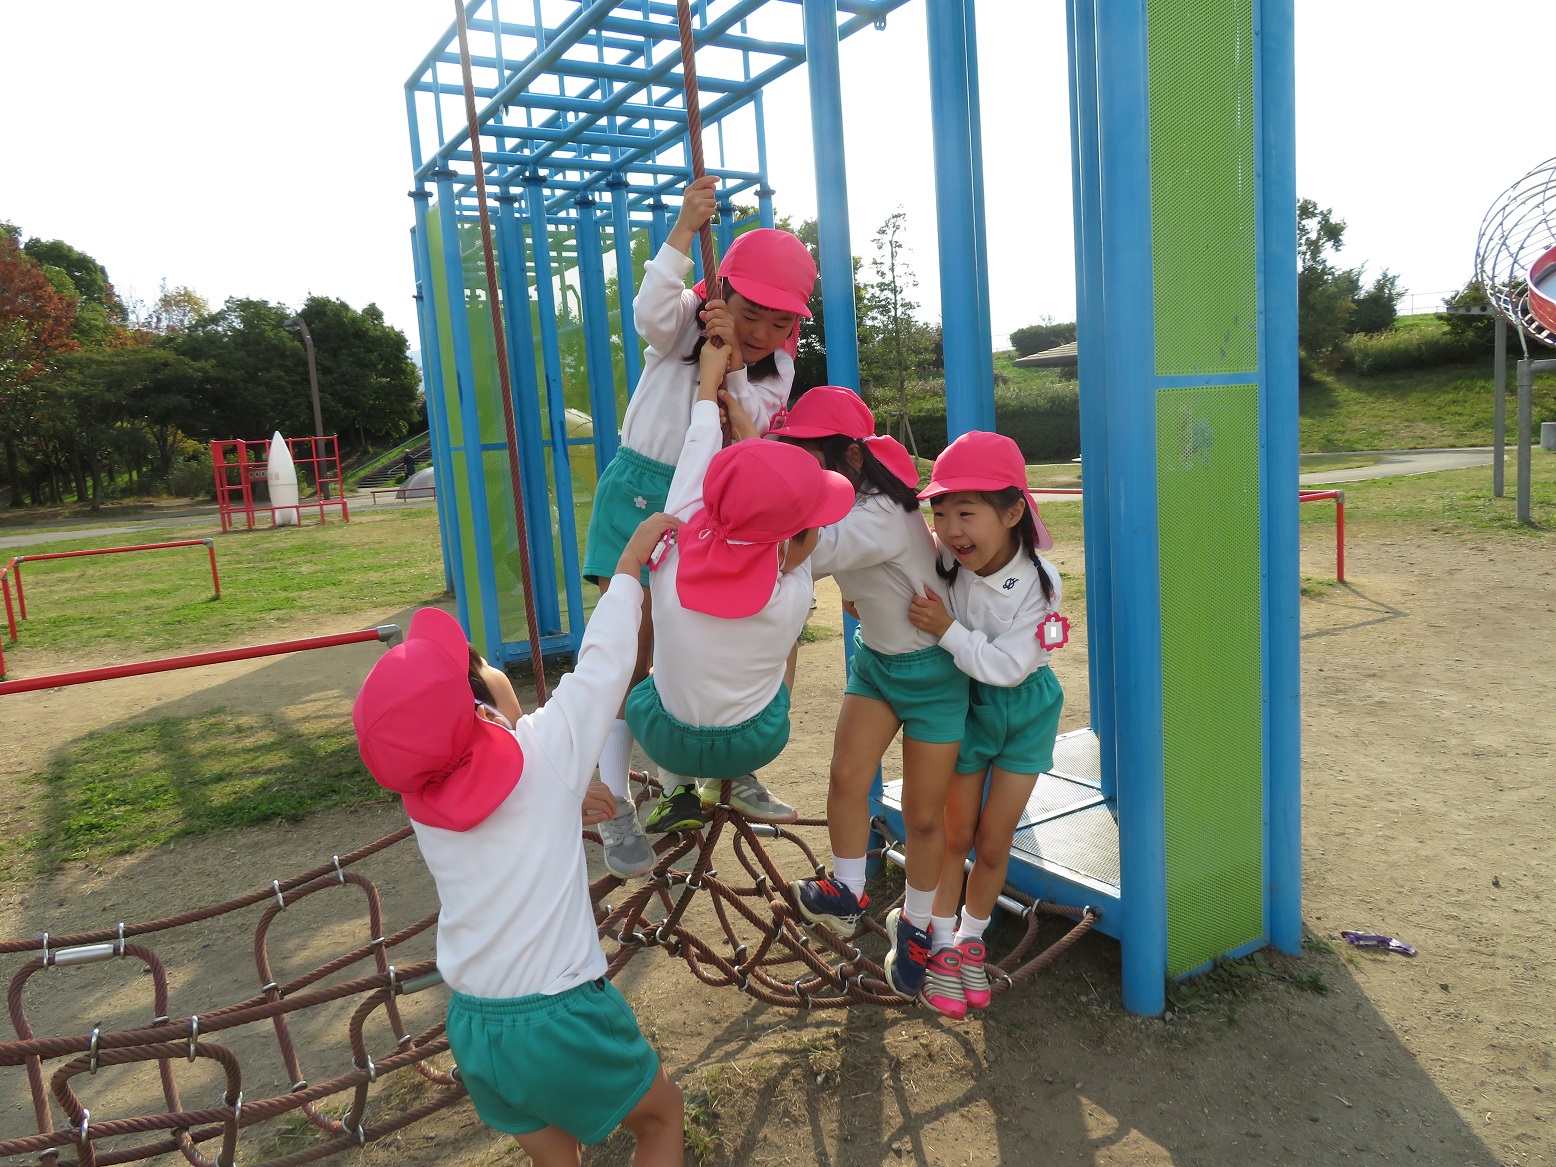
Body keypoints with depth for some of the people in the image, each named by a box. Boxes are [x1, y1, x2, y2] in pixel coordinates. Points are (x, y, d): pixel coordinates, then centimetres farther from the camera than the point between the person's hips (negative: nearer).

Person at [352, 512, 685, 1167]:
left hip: (473, 1031, 5)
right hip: (564, 1020, -5)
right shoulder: (544, 752, -18)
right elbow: (603, 660, -5)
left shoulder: (421, 798, -3)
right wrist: (630, 560, 4)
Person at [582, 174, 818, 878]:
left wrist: (732, 366, -27)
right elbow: (650, 316, -31)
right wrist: (685, 227, -33)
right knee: (629, 647, -9)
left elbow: (748, 433, -14)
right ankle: (614, 807, -2)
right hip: (639, 490, -3)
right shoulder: (687, 318, -6)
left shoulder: (777, 364, 2)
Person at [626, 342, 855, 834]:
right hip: (753, 746, 0)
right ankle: (740, 782, 22)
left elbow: (697, 452, -10)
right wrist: (749, 434, 2)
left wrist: (708, 384, 4)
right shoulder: (793, 595, -26)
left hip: (667, 741, 1)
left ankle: (678, 790, 19)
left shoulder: (672, 559, -26)